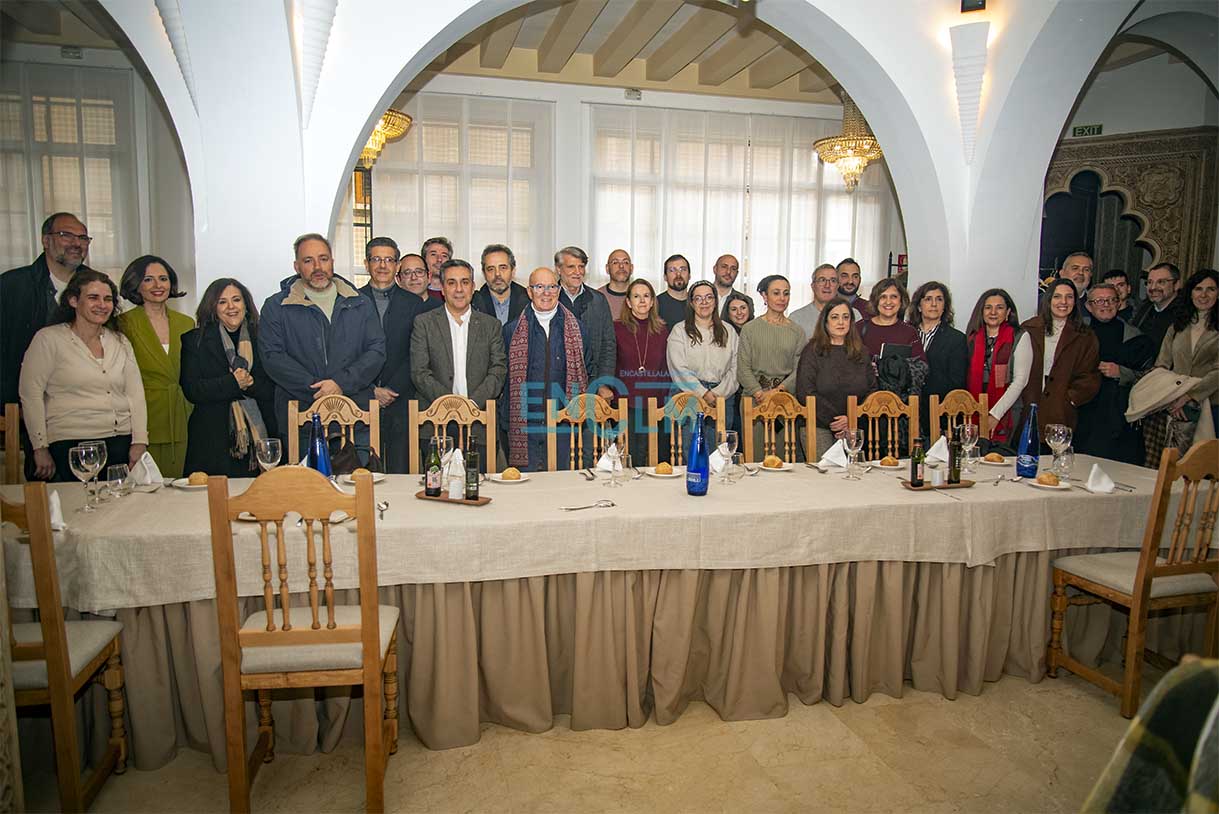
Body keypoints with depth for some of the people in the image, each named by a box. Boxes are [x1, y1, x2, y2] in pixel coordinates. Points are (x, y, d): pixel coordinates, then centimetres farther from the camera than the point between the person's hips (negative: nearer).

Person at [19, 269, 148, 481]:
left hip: (121, 444, 4)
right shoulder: (49, 339, 2)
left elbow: (135, 393, 10)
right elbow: (30, 393, -2)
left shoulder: (120, 342, 14)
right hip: (69, 446, -3)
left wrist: (139, 442, 0)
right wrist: (40, 448, -7)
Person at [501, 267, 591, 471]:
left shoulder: (576, 328, 8)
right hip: (525, 425, -1)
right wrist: (506, 424, 2)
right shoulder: (512, 330, 4)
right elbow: (503, 377, 7)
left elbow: (585, 372, 12)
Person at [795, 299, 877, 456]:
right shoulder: (812, 351, 1)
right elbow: (805, 393, -8)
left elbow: (872, 390, 8)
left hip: (853, 429, 3)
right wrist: (833, 420, -12)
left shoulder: (862, 353, 13)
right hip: (819, 428, -3)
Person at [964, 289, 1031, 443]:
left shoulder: (1020, 337, 1)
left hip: (1005, 417, -2)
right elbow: (966, 378, 11)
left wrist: (995, 414, -14)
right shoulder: (973, 337, 10)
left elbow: (1020, 380, -7)